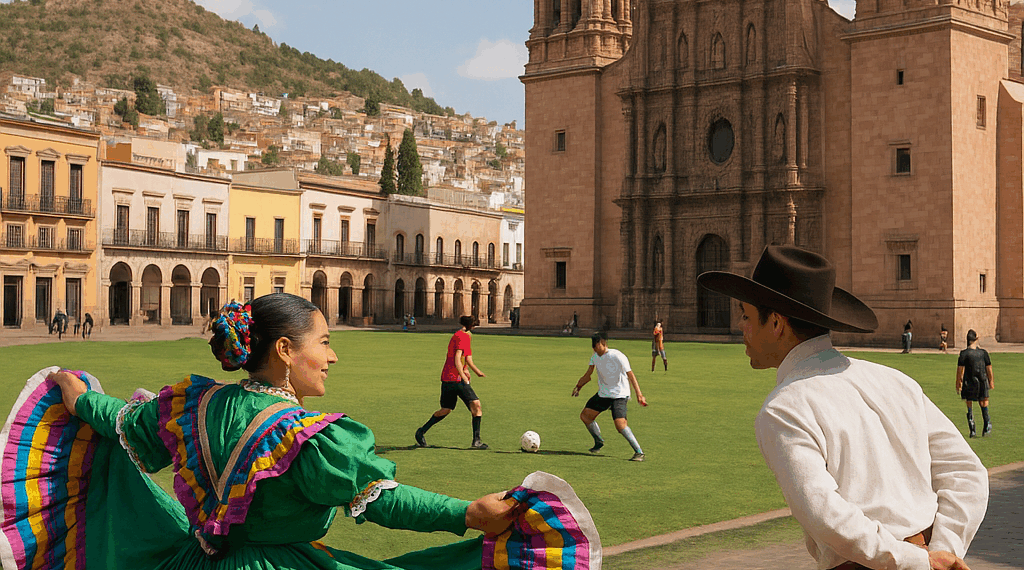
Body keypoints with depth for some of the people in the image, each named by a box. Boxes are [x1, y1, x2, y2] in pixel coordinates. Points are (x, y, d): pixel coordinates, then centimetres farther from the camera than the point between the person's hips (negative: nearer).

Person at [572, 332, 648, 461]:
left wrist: (639, 394, -29)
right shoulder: (595, 356, 1)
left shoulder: (617, 357, -21)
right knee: (585, 415, 7)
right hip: (603, 393, 8)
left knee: (620, 424, -25)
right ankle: (599, 442, 31)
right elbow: (588, 375, 11)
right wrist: (578, 386, -3)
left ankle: (639, 452, -16)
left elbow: (630, 375, -22)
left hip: (619, 394, -8)